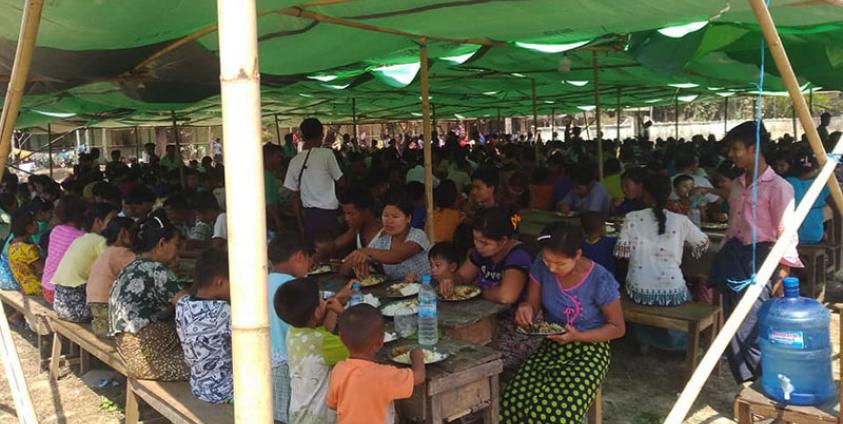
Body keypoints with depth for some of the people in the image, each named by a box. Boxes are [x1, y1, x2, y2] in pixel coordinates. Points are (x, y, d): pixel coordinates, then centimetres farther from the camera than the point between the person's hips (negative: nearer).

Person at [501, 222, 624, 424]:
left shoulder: (600, 280, -19)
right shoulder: (541, 267, -9)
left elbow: (618, 328, -7)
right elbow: (533, 305, 2)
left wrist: (579, 336, -22)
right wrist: (525, 309, -23)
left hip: (589, 349, -3)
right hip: (551, 346, 4)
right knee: (512, 404, -21)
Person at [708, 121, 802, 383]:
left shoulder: (778, 187, -10)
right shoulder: (738, 185, 14)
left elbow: (786, 233, -12)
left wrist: (783, 273, -15)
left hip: (760, 259, -7)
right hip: (734, 256, 8)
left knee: (747, 328, -11)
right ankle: (744, 382, 22)